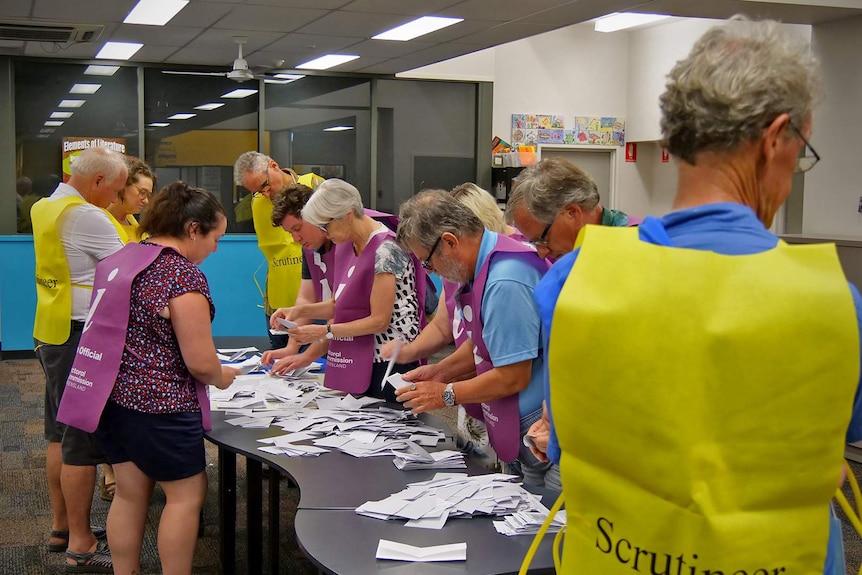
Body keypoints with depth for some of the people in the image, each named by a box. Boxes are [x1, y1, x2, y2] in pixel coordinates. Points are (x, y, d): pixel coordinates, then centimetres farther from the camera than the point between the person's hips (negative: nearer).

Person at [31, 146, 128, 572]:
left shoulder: (43, 208, 10)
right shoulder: (87, 217, -19)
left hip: (51, 332, 10)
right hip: (80, 337, -10)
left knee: (60, 434, 17)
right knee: (83, 442, -4)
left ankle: (61, 526, 28)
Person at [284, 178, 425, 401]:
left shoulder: (385, 250, -17)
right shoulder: (345, 246, 10)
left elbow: (379, 320, -17)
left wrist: (324, 331, -18)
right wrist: (301, 311, -1)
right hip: (358, 361, 8)